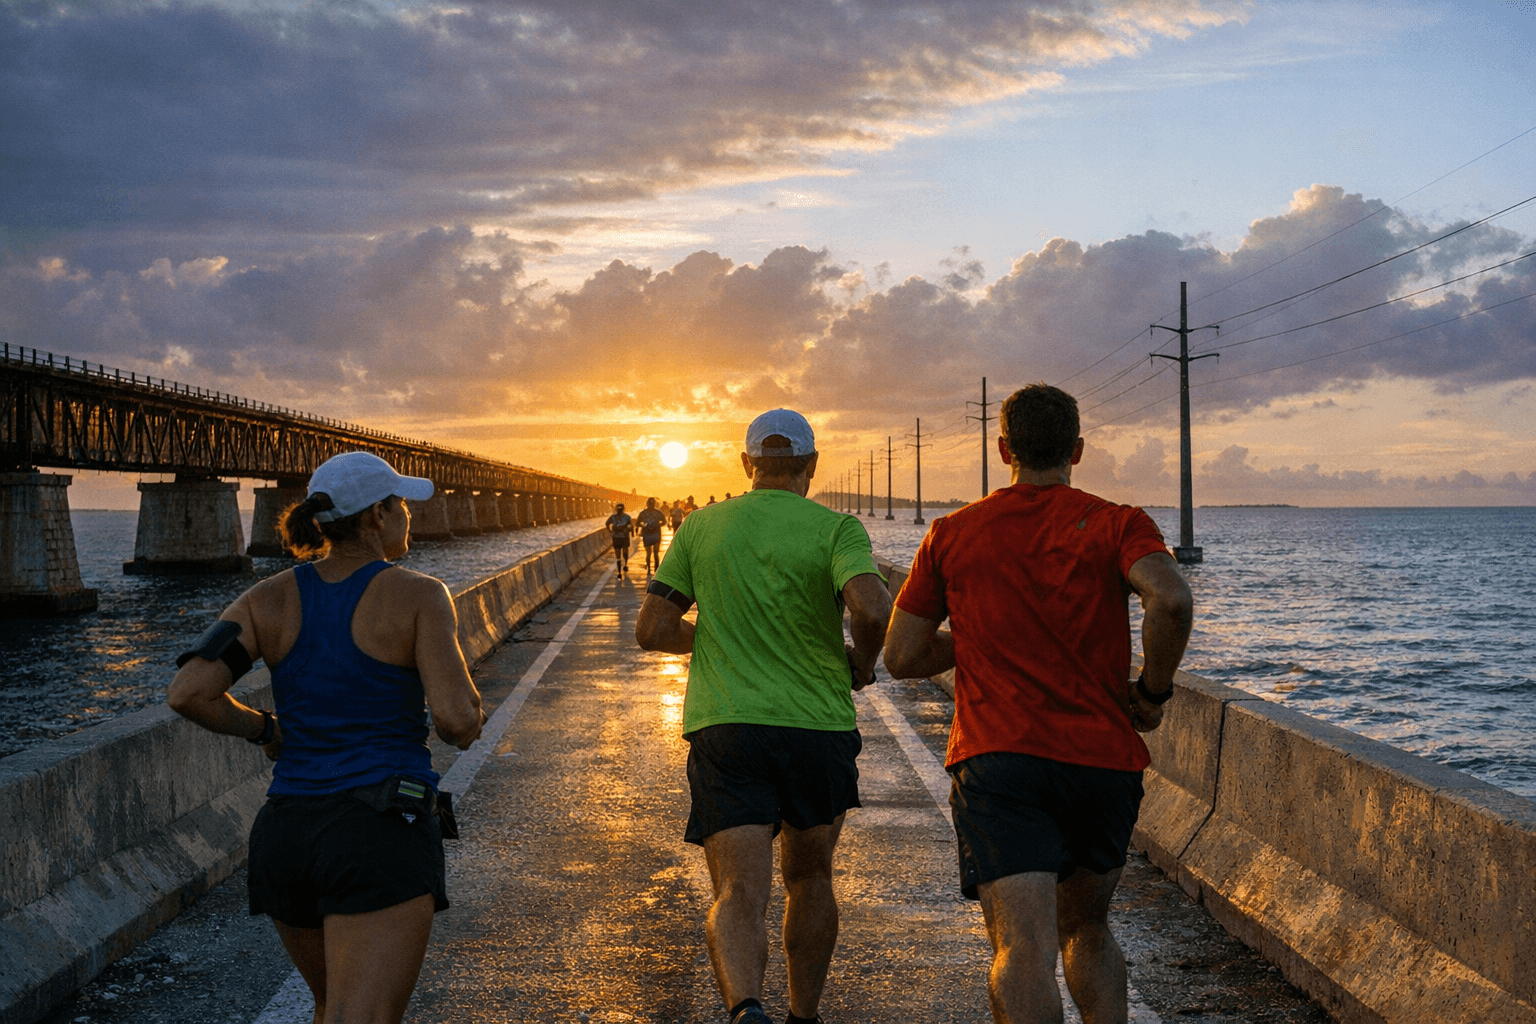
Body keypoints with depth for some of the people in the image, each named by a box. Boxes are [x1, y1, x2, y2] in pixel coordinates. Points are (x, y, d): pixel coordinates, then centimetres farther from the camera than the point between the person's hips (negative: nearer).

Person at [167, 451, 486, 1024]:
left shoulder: (268, 600, 6)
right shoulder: (419, 596, -6)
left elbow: (187, 694, -6)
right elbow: (455, 718, -16)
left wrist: (263, 730, 12)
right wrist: (467, 726, 8)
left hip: (286, 832, 6)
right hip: (382, 835, -6)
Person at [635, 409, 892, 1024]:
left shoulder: (700, 527, 7)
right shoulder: (835, 529, -2)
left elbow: (651, 631, 4)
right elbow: (873, 609, -20)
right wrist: (861, 665, 1)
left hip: (726, 731, 0)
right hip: (819, 727, 0)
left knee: (739, 895, -8)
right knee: (809, 879, 21)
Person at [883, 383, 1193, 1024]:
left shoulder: (952, 534, 10)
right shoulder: (1118, 525, 5)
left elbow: (902, 658, 10)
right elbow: (1171, 600, -16)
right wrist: (1153, 690, 0)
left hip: (998, 757, -1)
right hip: (1106, 758, 2)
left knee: (1024, 953, -14)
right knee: (1087, 928, 25)